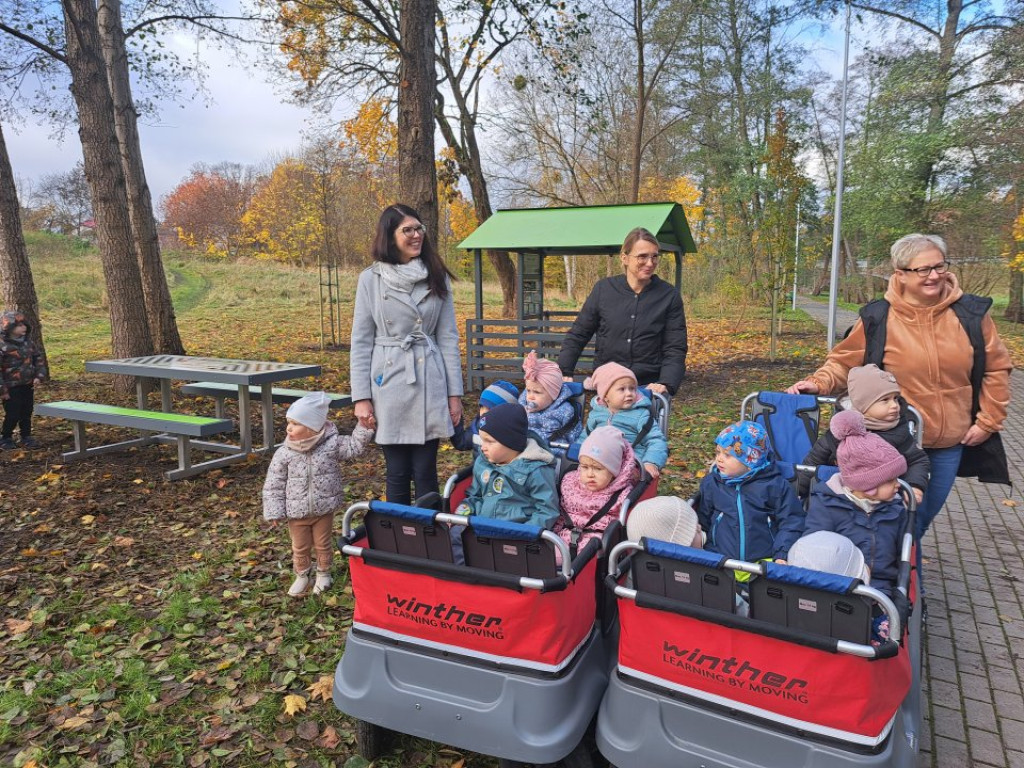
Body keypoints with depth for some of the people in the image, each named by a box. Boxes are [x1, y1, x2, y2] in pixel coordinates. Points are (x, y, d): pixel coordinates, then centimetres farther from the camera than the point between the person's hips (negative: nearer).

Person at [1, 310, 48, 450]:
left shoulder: (28, 342, 3)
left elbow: (39, 358, 14)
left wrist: (39, 376, 1)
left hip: (28, 386, 6)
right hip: (12, 388, -6)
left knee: (27, 413, 13)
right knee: (12, 415, 0)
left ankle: (26, 437, 25)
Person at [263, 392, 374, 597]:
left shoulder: (332, 444, -13)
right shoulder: (284, 454, -11)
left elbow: (353, 447, -3)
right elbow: (273, 485, -6)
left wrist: (363, 426, -15)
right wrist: (274, 512, -7)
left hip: (324, 510, -1)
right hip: (296, 512, 1)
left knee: (323, 545, 16)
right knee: (300, 547, 17)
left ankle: (323, 573, 39)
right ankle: (301, 575, 40)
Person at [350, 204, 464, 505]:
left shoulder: (438, 278, 5)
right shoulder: (371, 279, 0)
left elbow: (448, 337, 5)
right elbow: (361, 341, 1)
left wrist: (455, 393, 2)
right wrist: (361, 397, -5)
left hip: (430, 385, 1)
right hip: (389, 385, -1)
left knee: (425, 473, 4)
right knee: (397, 473, 8)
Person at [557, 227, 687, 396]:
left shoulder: (669, 296, -2)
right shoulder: (603, 289, 0)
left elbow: (675, 349, -4)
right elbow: (577, 335, 5)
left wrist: (666, 384, -20)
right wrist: (564, 372, -7)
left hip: (649, 387, -1)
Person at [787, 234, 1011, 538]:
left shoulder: (971, 313, -3)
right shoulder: (878, 318, -10)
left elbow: (996, 368, 6)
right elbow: (844, 362, -2)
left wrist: (988, 421, 4)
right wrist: (819, 382, -20)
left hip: (951, 443, 3)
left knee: (924, 518, 18)